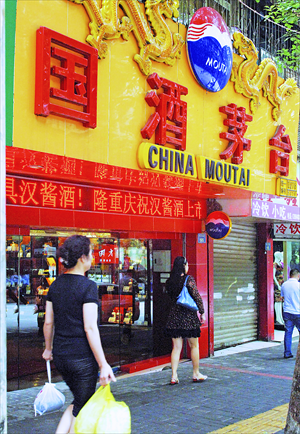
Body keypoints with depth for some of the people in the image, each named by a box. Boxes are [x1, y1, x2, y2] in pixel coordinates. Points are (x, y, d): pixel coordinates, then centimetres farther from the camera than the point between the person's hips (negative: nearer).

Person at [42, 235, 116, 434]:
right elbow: (90, 328, -20)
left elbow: (48, 322, 9)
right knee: (82, 409, 10)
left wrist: (48, 348, 25)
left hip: (60, 356, 7)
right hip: (82, 357, -7)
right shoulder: (88, 286, -16)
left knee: (78, 402, 24)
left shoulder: (56, 285, 4)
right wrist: (103, 364, -17)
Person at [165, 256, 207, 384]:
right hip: (189, 316, -4)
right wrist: (202, 312, -2)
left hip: (174, 316, 4)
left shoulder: (169, 281, 4)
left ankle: (174, 376, 5)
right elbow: (197, 297, -10)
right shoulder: (189, 279, -11)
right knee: (194, 346, 10)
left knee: (176, 347, 8)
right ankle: (196, 374, 19)